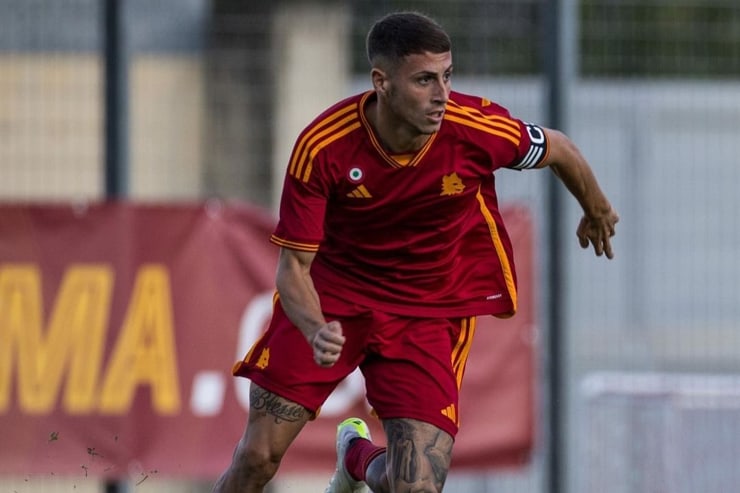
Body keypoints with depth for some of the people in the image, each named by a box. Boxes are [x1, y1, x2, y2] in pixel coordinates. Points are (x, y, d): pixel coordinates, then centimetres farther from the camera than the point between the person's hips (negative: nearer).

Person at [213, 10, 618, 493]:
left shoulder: (478, 129, -22)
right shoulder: (322, 147, -23)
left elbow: (560, 149, 0)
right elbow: (294, 264, -17)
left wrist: (597, 212, 20)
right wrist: (315, 331, -38)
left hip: (429, 311, 0)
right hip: (332, 297, 0)